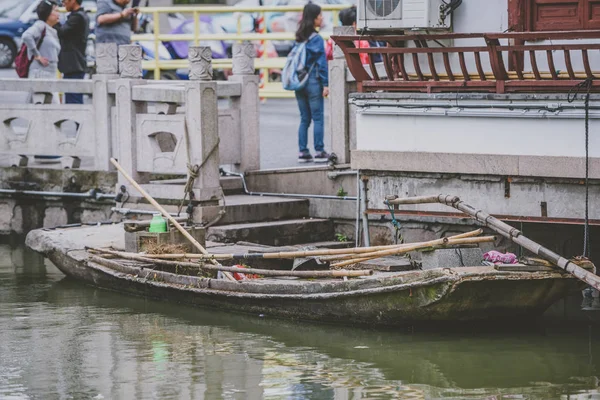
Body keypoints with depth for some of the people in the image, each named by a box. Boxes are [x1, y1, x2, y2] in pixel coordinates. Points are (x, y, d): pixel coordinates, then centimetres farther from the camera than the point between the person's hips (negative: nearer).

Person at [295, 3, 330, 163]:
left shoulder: (299, 38, 8)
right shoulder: (317, 39, -11)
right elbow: (322, 63, -13)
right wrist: (325, 84, -11)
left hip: (299, 82, 6)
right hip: (313, 81, -6)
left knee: (304, 119, 10)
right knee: (318, 118, -1)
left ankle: (303, 152, 9)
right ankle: (319, 152, -1)